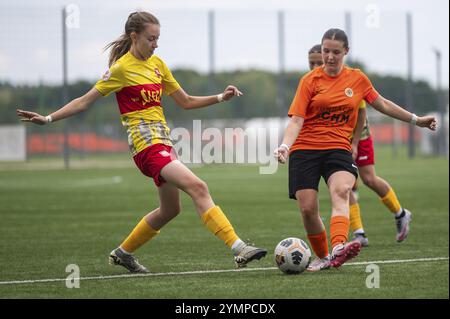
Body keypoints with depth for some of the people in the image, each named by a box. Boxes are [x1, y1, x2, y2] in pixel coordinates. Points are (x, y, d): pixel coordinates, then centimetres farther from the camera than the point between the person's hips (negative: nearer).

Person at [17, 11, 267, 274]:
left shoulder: (156, 63, 14)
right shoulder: (122, 68, -7)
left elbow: (186, 102, 19)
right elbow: (85, 101, -3)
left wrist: (220, 98, 7)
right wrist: (48, 119, -11)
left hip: (163, 141, 9)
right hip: (147, 144, -9)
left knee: (171, 208, 17)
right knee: (198, 188, -22)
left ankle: (123, 253, 32)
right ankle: (238, 249, -29)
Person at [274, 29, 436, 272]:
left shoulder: (357, 79, 8)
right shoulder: (310, 80, -1)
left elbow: (382, 105, 23)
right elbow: (296, 119, -7)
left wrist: (415, 120, 25)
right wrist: (284, 146, -24)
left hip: (338, 147, 0)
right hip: (305, 149, 0)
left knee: (341, 190, -30)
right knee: (307, 209, -9)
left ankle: (338, 249, -51)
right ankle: (323, 258, 15)